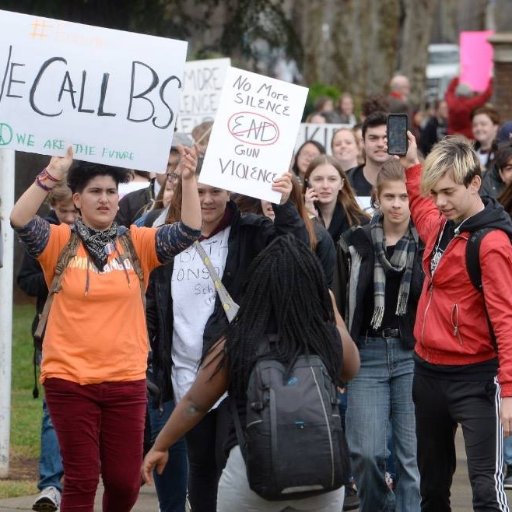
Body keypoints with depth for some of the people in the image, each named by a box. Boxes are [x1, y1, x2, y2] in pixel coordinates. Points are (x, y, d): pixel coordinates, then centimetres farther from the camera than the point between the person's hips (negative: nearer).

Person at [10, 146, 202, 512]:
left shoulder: (137, 243, 4)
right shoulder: (60, 242, -1)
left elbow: (190, 231, -5)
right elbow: (20, 220, -17)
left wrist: (188, 180, -18)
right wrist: (52, 175, -27)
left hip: (127, 381, 2)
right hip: (70, 379, -2)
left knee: (125, 480, 5)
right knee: (81, 479, 1)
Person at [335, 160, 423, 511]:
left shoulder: (427, 244, 0)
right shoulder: (355, 244, 5)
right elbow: (338, 305, 8)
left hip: (413, 356, -1)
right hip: (367, 354, 1)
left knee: (412, 454, -1)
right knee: (366, 453, -4)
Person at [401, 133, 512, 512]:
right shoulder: (441, 225, 7)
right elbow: (422, 211, 35)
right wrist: (411, 166, 28)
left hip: (473, 378, -9)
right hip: (429, 370, 9)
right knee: (433, 481, 18)